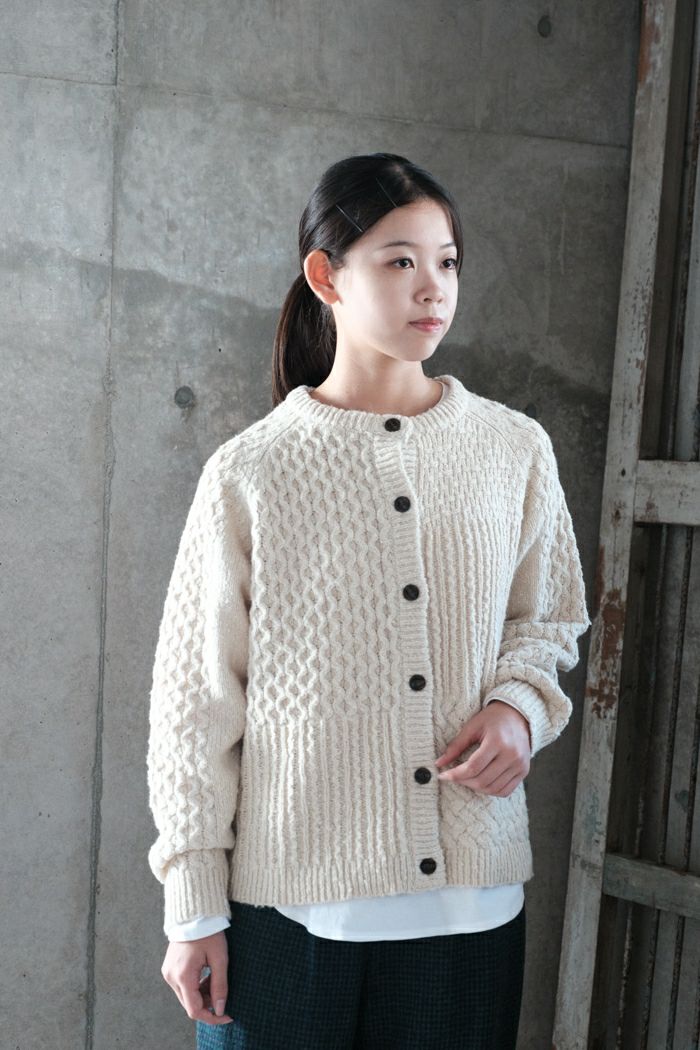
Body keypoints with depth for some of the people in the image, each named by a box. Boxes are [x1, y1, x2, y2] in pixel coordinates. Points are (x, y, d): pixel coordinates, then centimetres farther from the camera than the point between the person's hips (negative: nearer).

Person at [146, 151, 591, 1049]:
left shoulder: (515, 451, 1)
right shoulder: (249, 474, -6)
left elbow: (548, 622, 15)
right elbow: (196, 700, -3)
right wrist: (194, 912, -1)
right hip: (285, 898, -2)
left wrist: (521, 707, -7)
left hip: (471, 894, 2)